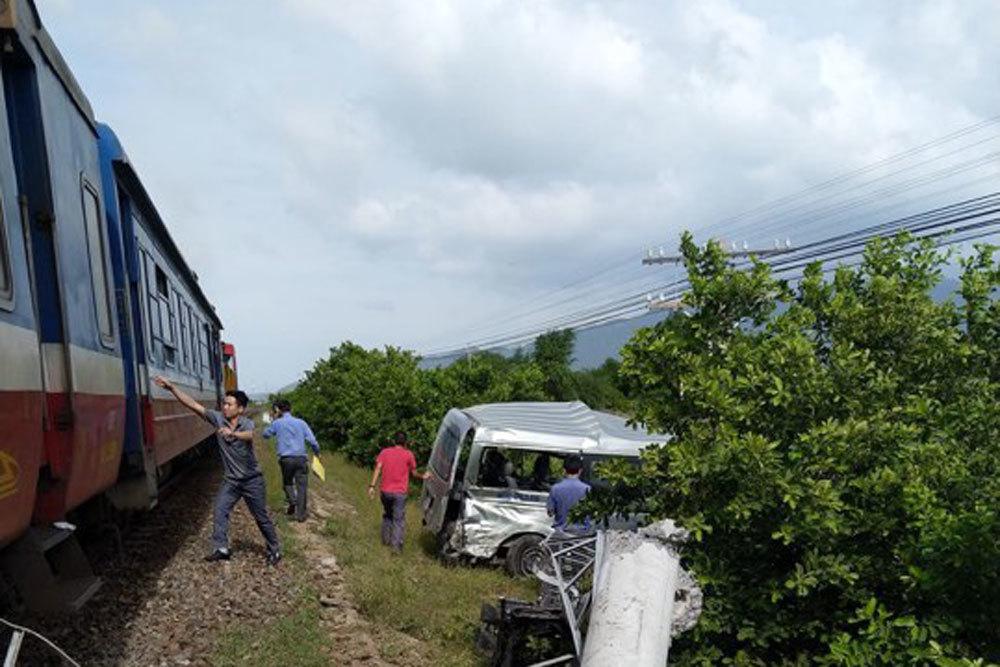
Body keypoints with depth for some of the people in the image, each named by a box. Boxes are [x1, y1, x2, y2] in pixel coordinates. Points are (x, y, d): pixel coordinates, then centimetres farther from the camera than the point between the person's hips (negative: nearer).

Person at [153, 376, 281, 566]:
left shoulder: (247, 423, -14)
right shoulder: (218, 418, -6)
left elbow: (249, 436, -38)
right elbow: (194, 405, -13)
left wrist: (232, 433, -60)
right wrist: (171, 388, -21)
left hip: (252, 479, -3)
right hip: (230, 479, 3)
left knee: (262, 517, 5)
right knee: (220, 511, -9)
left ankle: (274, 551, 18)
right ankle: (221, 549, 2)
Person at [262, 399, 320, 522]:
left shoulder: (277, 423, 3)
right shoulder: (301, 422, 6)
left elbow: (266, 434, 22)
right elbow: (312, 440, 0)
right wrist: (317, 452, 16)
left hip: (286, 459, 0)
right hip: (301, 458, 0)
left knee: (287, 482, 21)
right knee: (301, 486, 4)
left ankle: (292, 500, -4)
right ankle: (300, 514, 3)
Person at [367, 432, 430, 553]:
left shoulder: (384, 452, 5)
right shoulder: (408, 454, -1)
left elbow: (378, 469, -5)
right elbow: (413, 473, 8)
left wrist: (372, 486, -8)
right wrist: (423, 476, 27)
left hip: (385, 491, 3)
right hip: (399, 492, -3)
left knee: (387, 515, 23)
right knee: (399, 519, 0)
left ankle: (386, 539, 30)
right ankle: (396, 545, -8)